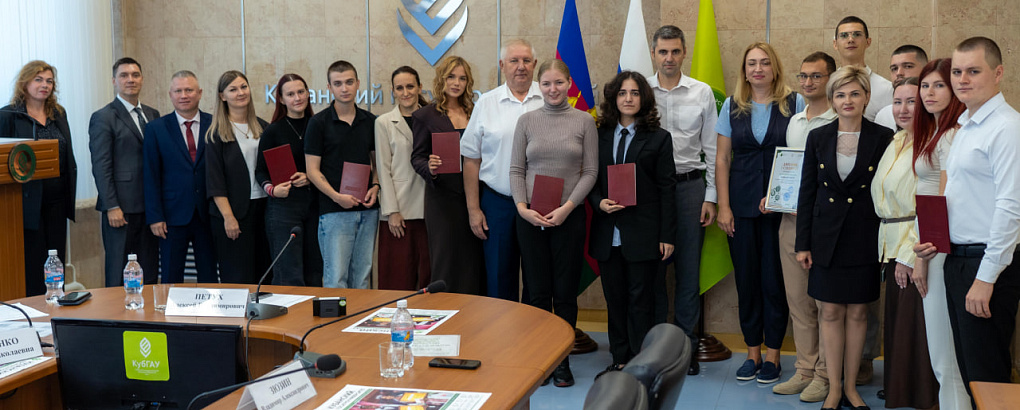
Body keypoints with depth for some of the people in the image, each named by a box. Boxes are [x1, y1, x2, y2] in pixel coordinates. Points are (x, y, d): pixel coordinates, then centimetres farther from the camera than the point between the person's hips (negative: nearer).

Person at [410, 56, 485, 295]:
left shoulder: (475, 113, 13)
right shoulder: (425, 116, 3)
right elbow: (417, 157, 1)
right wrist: (430, 169, -21)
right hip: (444, 197, -3)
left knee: (475, 261, 4)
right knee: (447, 260, -2)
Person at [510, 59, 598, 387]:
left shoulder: (584, 121, 2)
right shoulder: (527, 120, 6)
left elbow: (590, 172, 0)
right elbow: (516, 169, 6)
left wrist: (567, 207, -11)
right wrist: (523, 207, -8)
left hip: (569, 216, -1)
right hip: (530, 216, 1)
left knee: (565, 291, 4)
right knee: (537, 290, 4)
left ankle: (562, 360, 14)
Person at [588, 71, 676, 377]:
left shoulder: (659, 139, 2)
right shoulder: (600, 137, 10)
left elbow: (666, 189, -1)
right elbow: (590, 180, 13)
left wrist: (667, 235, -6)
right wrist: (600, 202, -10)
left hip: (642, 233, -3)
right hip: (608, 233, 3)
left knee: (640, 300, 0)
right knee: (614, 299, 9)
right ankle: (620, 360, 20)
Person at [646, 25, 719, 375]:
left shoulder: (702, 93, 4)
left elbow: (711, 148, 5)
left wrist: (710, 197, 1)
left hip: (689, 185, 0)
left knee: (689, 268, 4)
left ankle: (686, 343, 15)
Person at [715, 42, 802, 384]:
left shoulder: (795, 103, 1)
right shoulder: (732, 106, 7)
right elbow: (722, 159, 7)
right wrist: (723, 206, 0)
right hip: (742, 206, 2)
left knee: (774, 277, 1)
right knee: (746, 277, 6)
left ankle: (772, 354, 13)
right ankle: (752, 352, 18)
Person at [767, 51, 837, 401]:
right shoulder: (794, 121, 15)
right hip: (790, 219, 7)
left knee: (826, 301, 1)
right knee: (797, 300, 12)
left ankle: (824, 375, 11)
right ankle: (804, 370, 22)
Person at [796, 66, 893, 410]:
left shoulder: (883, 137, -2)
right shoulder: (817, 137, 2)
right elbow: (807, 192, 4)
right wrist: (803, 243, 1)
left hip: (865, 237, -1)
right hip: (827, 236, 1)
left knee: (857, 311, 7)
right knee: (831, 311, 5)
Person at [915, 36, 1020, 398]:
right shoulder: (965, 127, 15)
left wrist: (986, 277, -22)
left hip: (988, 262, -9)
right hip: (957, 257, 9)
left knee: (986, 375, -1)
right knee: (966, 369, 15)